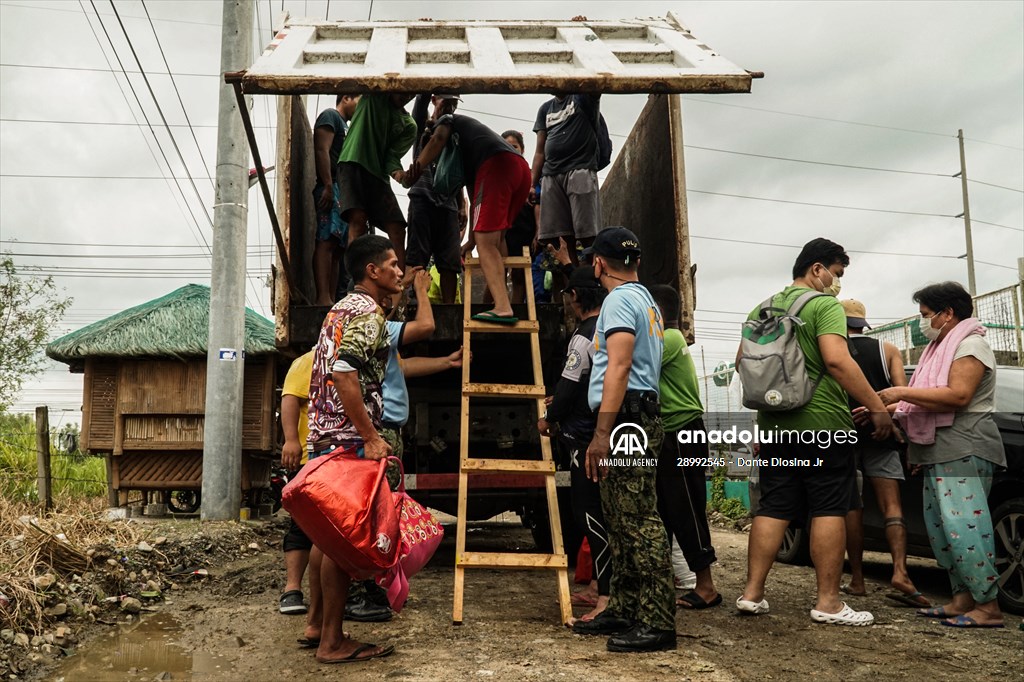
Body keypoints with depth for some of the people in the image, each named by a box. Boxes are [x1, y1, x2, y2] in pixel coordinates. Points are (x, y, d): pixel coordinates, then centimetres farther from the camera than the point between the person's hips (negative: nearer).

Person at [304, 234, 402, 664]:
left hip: (325, 435, 10)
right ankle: (332, 641, 2)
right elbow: (345, 375, -24)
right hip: (349, 439, -10)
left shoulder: (343, 308, 20)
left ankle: (319, 623, 25)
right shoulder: (367, 311, -11)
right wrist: (371, 438, -24)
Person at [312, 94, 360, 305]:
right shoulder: (330, 116, 4)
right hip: (331, 188, -10)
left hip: (344, 193, 10)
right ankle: (323, 298, -28)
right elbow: (322, 151, -10)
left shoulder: (345, 125, 31)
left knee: (338, 247, 1)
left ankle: (331, 299, -2)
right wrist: (328, 186, -20)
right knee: (326, 241, -19)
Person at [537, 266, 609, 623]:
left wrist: (549, 418, 1)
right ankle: (597, 587, 25)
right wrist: (561, 405, 25)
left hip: (586, 437, -9)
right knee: (594, 512, 16)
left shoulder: (584, 336, -15)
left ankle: (606, 598, -6)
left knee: (590, 514, -7)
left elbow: (569, 384, -15)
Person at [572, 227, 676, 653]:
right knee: (623, 521, 13)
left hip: (625, 419, -11)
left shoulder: (619, 299, -8)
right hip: (638, 416, 11)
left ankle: (657, 623, -7)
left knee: (638, 522, -10)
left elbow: (619, 367, -19)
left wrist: (602, 433, -23)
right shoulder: (645, 300, 23)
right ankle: (624, 611, 20)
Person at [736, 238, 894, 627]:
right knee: (829, 510, 1)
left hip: (774, 425, 7)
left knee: (772, 508, 9)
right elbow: (837, 360, -20)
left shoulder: (763, 310, 14)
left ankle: (752, 593, 8)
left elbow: (742, 360, 17)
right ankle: (828, 603, 4)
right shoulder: (824, 304, -8)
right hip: (822, 422, -7)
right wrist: (876, 406, -16)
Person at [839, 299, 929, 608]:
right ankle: (900, 571, -19)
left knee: (851, 507, 6)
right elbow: (902, 392, -2)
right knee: (891, 505, -1)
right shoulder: (888, 350, 7)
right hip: (880, 435, 0)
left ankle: (857, 580, 8)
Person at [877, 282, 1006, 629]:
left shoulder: (970, 345, -6)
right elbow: (927, 402, 20)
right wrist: (887, 408, 11)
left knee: (962, 525, -14)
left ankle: (988, 607, -9)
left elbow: (957, 396, -20)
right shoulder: (941, 348, 23)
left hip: (965, 452, -10)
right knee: (940, 527, 7)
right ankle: (963, 599, 10)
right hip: (940, 453, 10)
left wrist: (902, 393, -17)